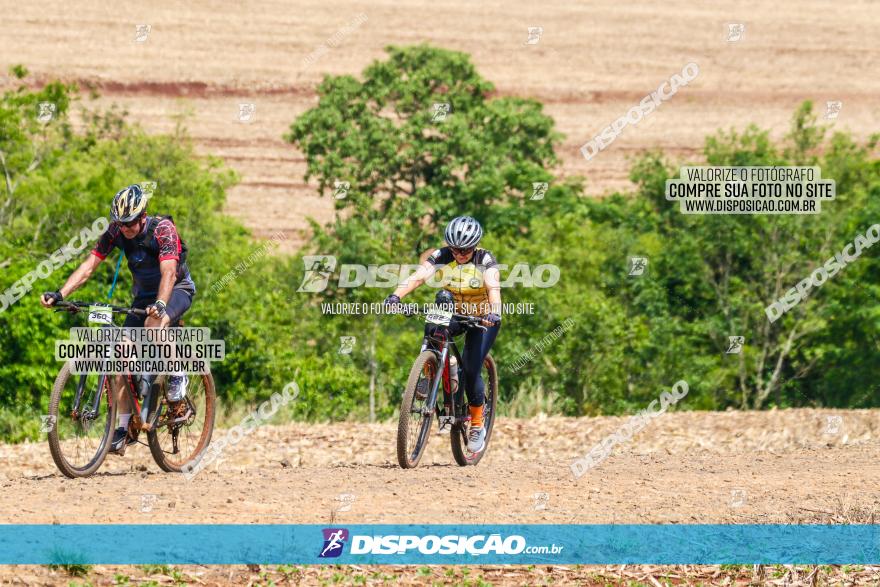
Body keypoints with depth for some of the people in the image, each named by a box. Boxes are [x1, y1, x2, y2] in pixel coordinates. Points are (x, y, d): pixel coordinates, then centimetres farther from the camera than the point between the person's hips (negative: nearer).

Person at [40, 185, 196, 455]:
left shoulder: (163, 229, -26)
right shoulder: (115, 232, -13)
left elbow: (169, 272, -38)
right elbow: (89, 265, -17)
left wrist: (160, 304, -56)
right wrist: (59, 294, -31)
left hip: (177, 289, -5)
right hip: (144, 295, 5)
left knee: (154, 323, -38)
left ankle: (176, 375, -14)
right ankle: (123, 427, -9)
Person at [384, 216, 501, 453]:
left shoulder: (484, 260, -22)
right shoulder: (442, 256, -16)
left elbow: (494, 286, -39)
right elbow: (419, 276, -31)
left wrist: (494, 312, -59)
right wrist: (396, 295, -50)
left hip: (483, 317, -2)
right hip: (455, 313, 2)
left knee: (471, 369, -17)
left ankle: (477, 426, 2)